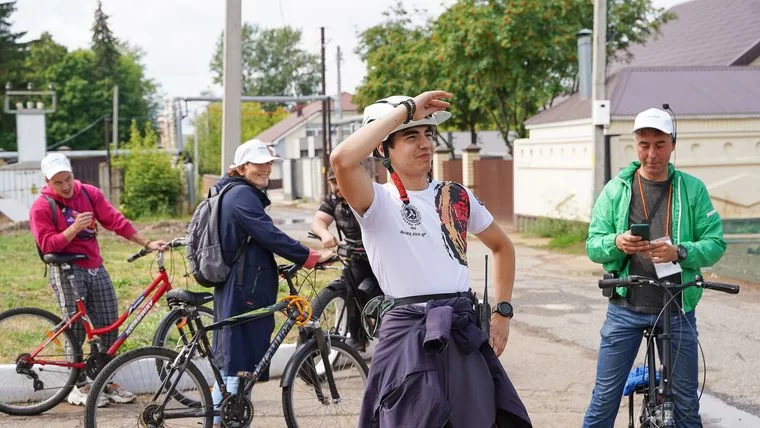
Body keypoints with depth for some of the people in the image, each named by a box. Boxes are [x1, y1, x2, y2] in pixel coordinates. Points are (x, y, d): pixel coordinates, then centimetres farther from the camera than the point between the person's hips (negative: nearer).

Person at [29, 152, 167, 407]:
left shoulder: (89, 194, 5)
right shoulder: (41, 207, -6)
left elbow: (116, 221, 2)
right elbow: (47, 245, -12)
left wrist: (148, 243, -4)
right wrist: (75, 228, -22)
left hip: (96, 268, 5)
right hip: (67, 271, -4)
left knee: (109, 326, 5)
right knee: (76, 330, -4)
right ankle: (79, 387, 8)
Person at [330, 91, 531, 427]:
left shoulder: (457, 196, 10)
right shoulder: (378, 202, -6)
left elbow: (502, 247, 23)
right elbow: (342, 159, -28)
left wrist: (503, 311, 11)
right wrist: (406, 108, -20)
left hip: (464, 333, 5)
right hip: (408, 335, -5)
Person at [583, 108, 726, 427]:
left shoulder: (692, 189, 2)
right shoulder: (615, 190, 3)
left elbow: (715, 243, -2)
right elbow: (593, 246, 1)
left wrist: (680, 252, -21)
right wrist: (616, 243, -21)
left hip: (677, 309, 0)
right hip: (625, 308, 0)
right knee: (604, 399, 3)